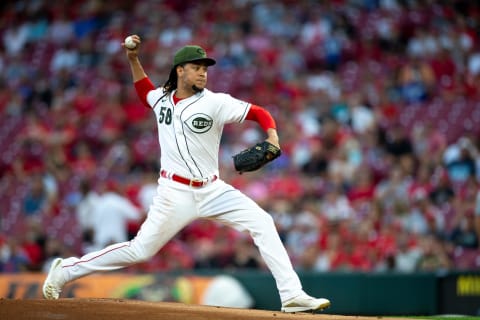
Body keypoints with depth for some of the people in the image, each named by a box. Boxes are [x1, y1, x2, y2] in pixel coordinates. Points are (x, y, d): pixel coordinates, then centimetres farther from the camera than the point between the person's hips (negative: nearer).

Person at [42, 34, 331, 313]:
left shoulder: (215, 102, -6)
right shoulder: (161, 98, 4)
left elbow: (260, 113, -9)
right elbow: (144, 91, 29)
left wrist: (272, 137, -28)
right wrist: (133, 60, 18)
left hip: (212, 190, 1)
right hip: (176, 193, -1)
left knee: (262, 223, -14)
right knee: (140, 250, -4)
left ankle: (292, 295, -14)